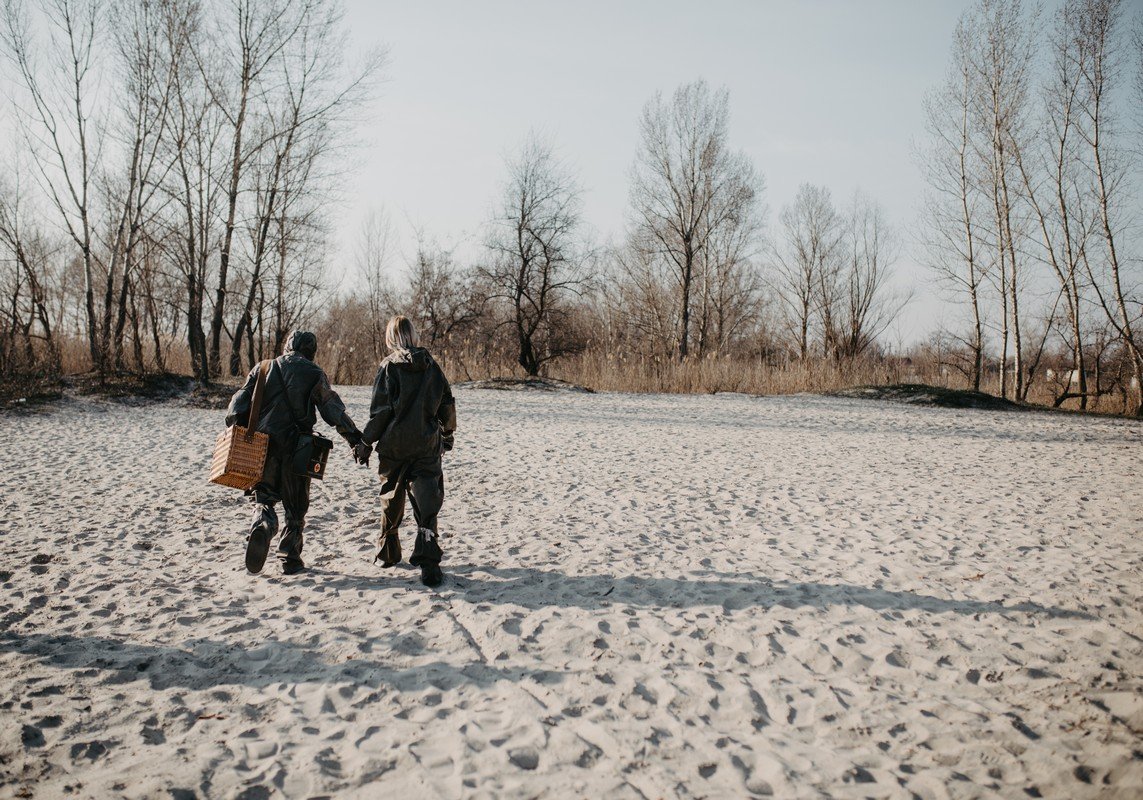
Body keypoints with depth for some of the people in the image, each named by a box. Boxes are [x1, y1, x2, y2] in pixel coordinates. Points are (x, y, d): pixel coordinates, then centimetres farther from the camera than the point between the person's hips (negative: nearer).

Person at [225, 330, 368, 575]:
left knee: (264, 495, 16)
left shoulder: (263, 369, 10)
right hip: (297, 447, -2)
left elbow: (239, 403, 4)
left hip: (263, 444, 2)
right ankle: (291, 559, 13)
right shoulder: (314, 374, 1)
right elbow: (335, 410, -2)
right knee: (296, 505, 11)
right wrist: (356, 440, 0)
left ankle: (263, 524, -17)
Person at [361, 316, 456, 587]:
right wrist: (447, 434, 23)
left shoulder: (390, 365, -8)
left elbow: (380, 409, -11)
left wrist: (366, 441, -1)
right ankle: (428, 563, -12)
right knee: (427, 504, -1)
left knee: (391, 499, 17)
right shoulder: (431, 365, 3)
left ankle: (388, 553, 32)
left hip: (394, 445, -2)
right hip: (427, 447, 2)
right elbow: (447, 403, 8)